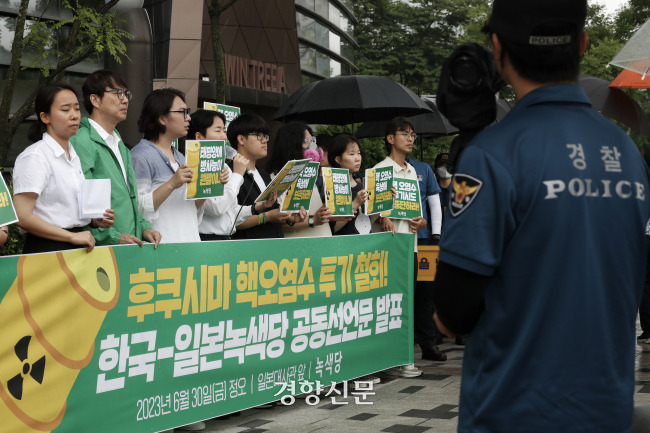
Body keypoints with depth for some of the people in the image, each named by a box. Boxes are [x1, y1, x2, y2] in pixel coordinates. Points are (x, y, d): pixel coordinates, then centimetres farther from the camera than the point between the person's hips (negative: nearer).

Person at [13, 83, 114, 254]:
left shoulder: (74, 156, 17)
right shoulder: (34, 157, -8)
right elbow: (23, 217, -18)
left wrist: (95, 220, 6)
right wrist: (72, 236, -18)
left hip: (79, 249, 7)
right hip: (47, 248, -7)